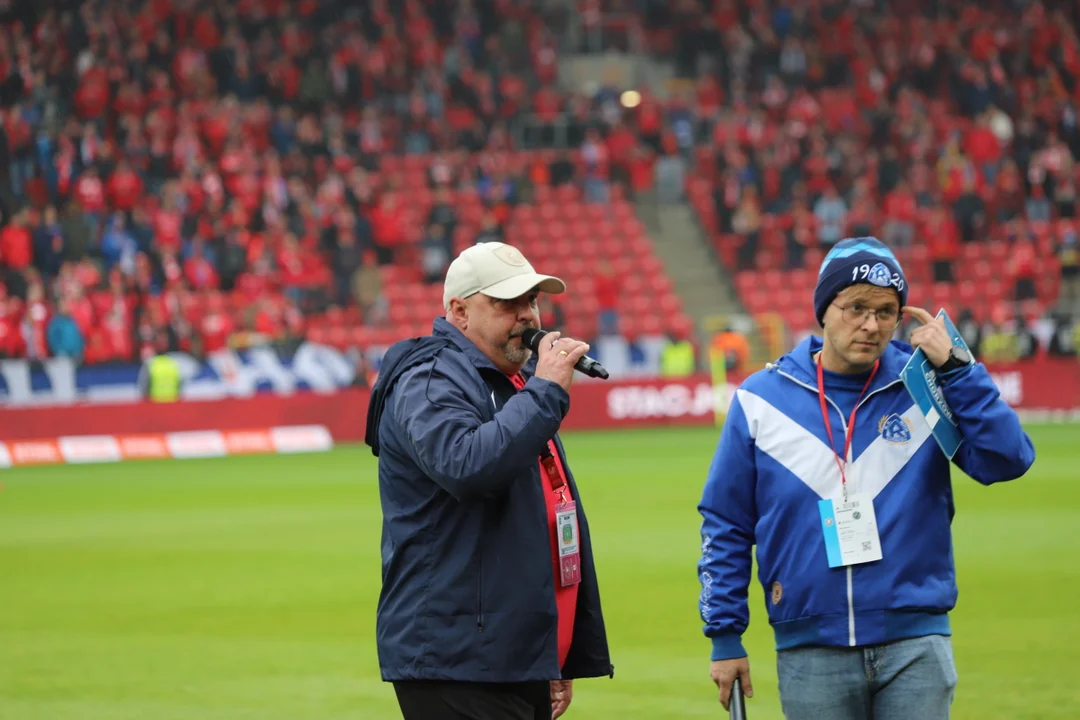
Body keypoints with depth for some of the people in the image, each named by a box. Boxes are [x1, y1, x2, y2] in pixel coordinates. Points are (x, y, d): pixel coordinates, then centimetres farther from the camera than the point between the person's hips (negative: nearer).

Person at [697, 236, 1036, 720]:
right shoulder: (761, 398, 3)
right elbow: (725, 526, 7)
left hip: (915, 646, 0)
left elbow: (1007, 460, -10)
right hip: (810, 654, 0)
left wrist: (955, 368, -13)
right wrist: (724, 635, 3)